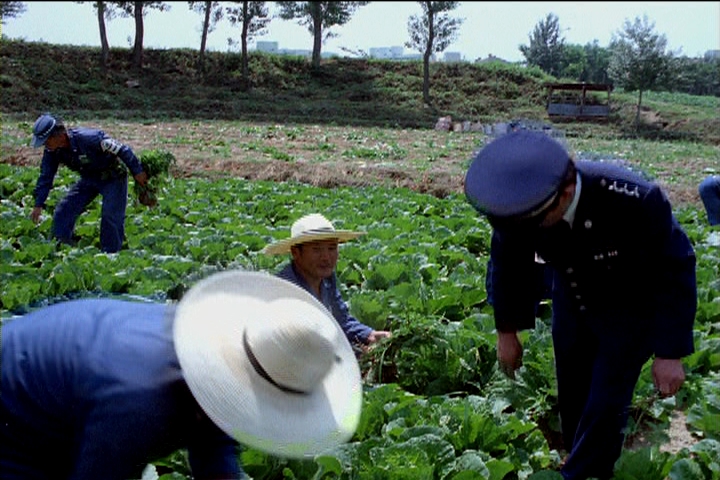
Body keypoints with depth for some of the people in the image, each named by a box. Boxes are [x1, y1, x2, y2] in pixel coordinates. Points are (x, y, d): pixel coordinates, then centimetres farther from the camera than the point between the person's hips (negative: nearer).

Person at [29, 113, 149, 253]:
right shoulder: (52, 151, -13)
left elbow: (121, 150, -26)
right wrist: (38, 204, -2)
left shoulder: (88, 138, -35)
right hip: (88, 179, 7)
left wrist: (137, 172, -19)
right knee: (63, 211, -3)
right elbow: (45, 177, -1)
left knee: (111, 217, -14)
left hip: (113, 177, -7)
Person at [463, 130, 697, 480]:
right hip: (573, 301, 4)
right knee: (572, 398, 14)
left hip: (631, 307, -4)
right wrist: (507, 332, 2)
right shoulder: (522, 200, -26)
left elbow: (676, 272, -24)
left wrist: (670, 353, -22)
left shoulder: (635, 201, -39)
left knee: (604, 407, -5)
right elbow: (509, 263, -6)